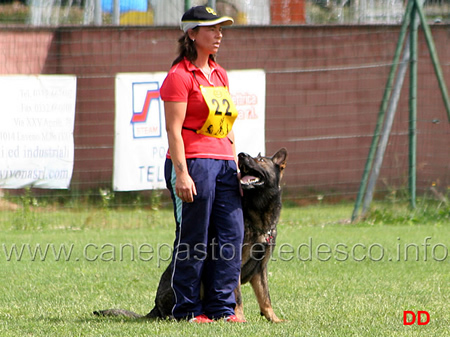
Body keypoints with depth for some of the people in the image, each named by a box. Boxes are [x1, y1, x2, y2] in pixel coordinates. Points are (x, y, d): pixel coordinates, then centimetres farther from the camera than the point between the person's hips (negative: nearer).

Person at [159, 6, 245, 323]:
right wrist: (181, 173, -19)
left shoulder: (219, 74, 18)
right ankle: (187, 309, 4)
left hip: (224, 163, 8)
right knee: (193, 240, -3)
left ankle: (221, 306, 7)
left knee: (231, 235, 2)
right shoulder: (180, 76, -7)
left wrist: (236, 165, 17)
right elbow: (173, 129, -12)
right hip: (193, 162, -7)